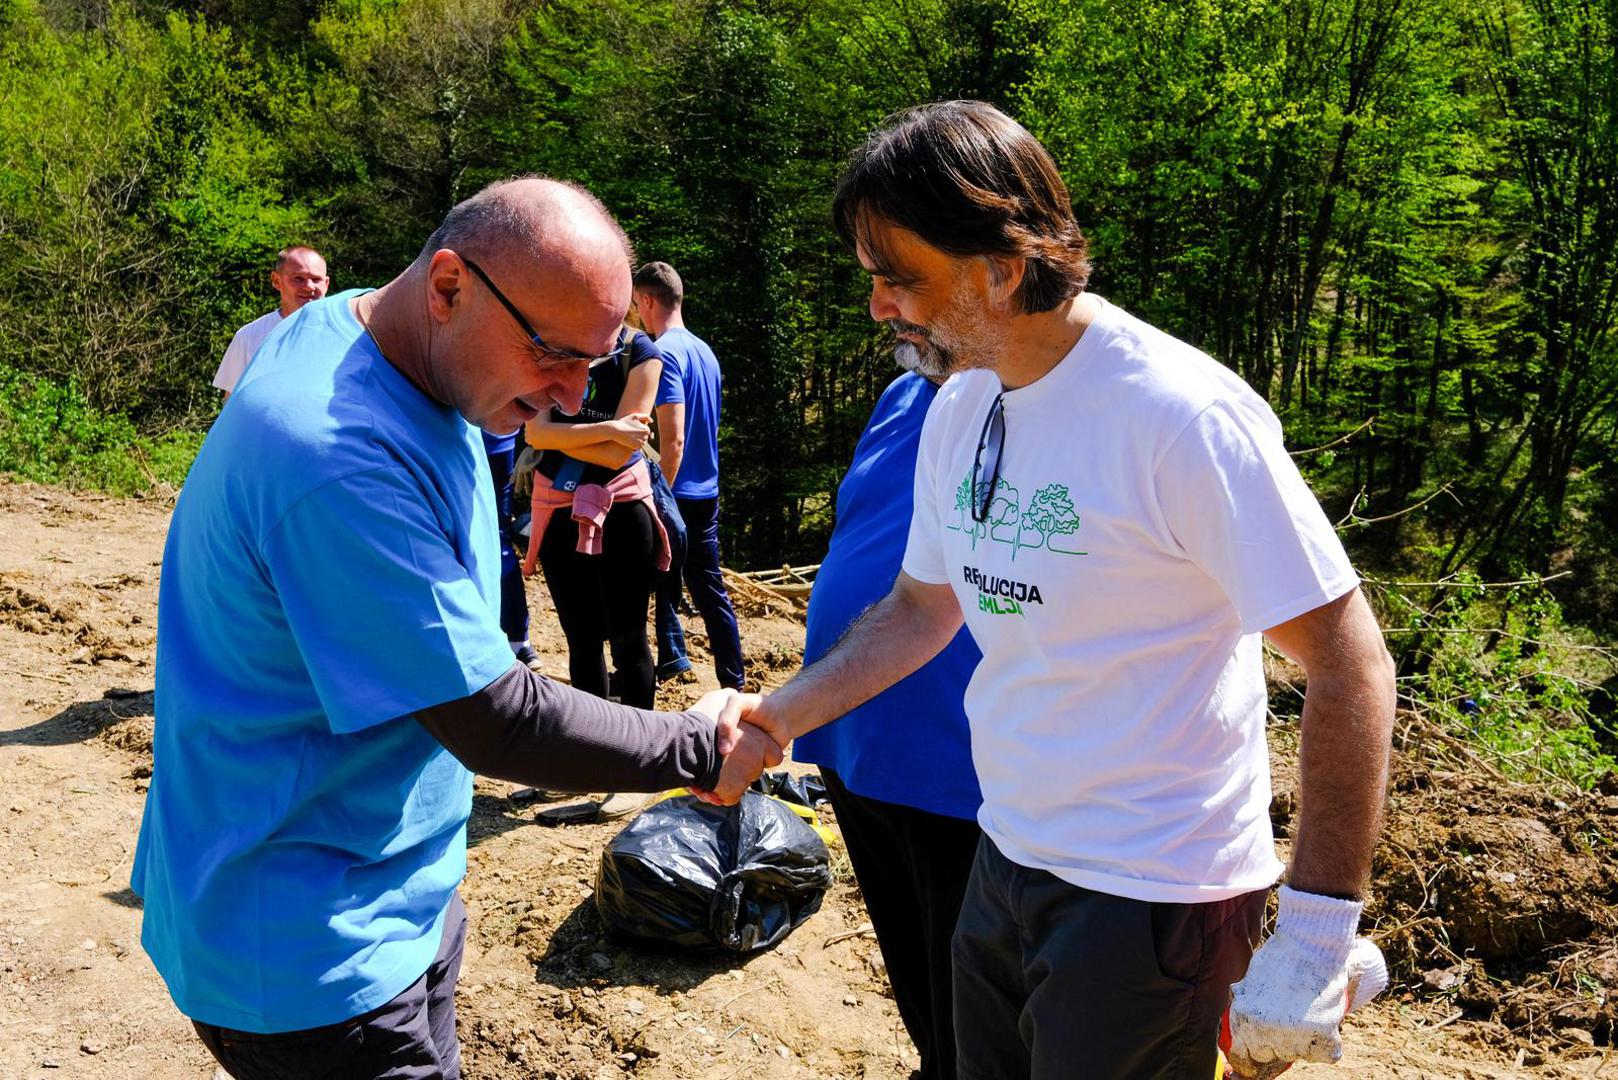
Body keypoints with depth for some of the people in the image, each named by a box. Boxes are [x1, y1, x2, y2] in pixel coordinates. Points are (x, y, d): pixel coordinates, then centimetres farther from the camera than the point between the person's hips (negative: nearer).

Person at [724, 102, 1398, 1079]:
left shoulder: (1183, 415, -23)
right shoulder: (956, 409, 1)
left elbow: (1350, 665, -20)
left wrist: (1317, 933, -20)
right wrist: (778, 717, 5)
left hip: (1154, 898, -7)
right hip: (1005, 861, 7)